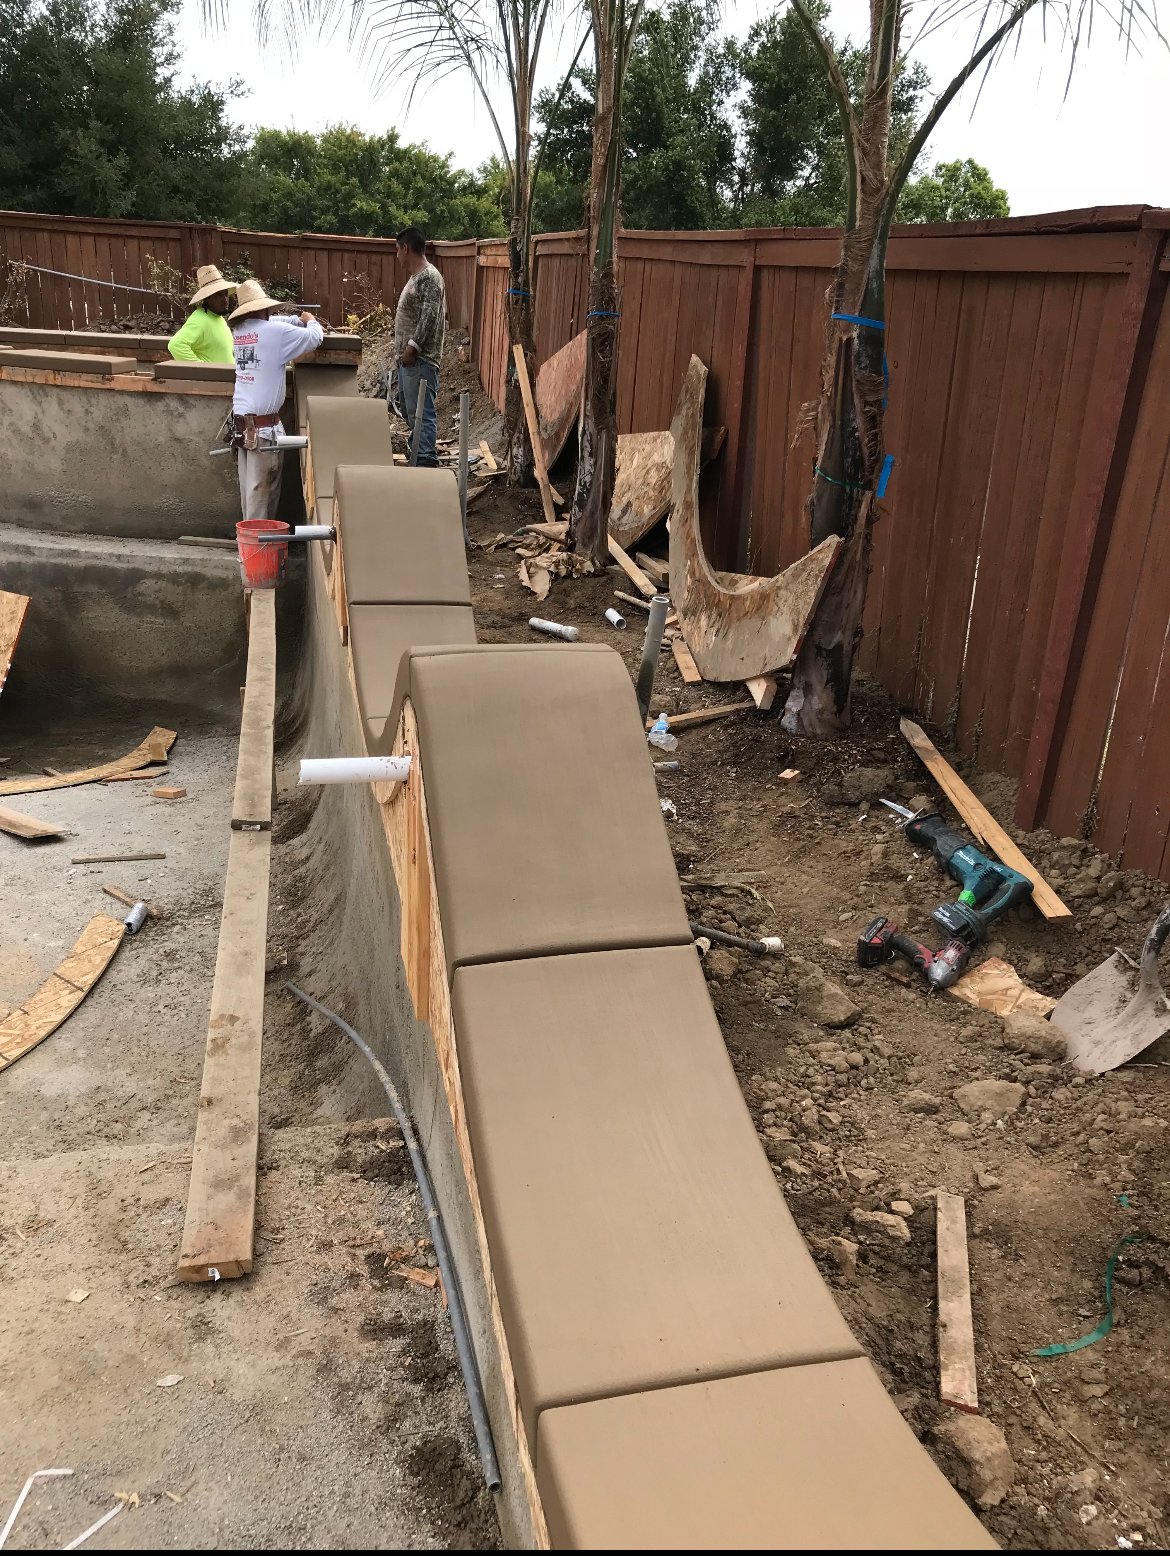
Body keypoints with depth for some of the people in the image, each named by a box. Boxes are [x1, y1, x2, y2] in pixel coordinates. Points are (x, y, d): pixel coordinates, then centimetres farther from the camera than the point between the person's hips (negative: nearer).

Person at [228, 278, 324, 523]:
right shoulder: (275, 331, -11)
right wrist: (311, 321, 20)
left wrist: (298, 319, 27)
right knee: (261, 489, -2)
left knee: (249, 487, 12)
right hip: (263, 425, -7)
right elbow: (314, 338, 0)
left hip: (240, 421, 7)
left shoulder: (239, 331, 9)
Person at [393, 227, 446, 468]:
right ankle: (417, 450, 29)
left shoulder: (429, 277, -13)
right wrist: (403, 351, 20)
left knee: (420, 412, -13)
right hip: (407, 357, 11)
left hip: (420, 358, -11)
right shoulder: (416, 277, 19)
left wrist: (412, 347, -22)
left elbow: (429, 317, -21)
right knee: (409, 410, 17)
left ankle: (426, 461, -15)